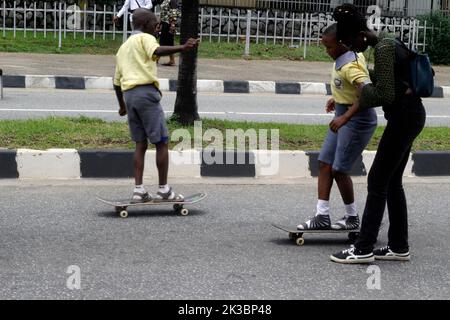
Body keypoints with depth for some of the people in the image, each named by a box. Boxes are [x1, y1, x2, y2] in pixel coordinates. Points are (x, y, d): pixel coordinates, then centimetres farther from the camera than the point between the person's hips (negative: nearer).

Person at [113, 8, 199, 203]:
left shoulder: (123, 48, 25)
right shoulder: (145, 38, 2)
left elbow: (117, 81, 26)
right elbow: (156, 52, -22)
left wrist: (122, 105, 38)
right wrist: (182, 48, -34)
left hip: (129, 94, 8)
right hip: (146, 92, -8)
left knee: (140, 144, 10)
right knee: (161, 142, -1)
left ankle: (139, 191, 3)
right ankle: (164, 190, 1)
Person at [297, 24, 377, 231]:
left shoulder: (350, 67, -24)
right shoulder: (354, 55, 5)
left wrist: (346, 116, -40)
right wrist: (338, 98, 22)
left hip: (357, 120, -10)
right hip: (343, 116, 10)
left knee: (339, 170, -3)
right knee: (324, 164, 7)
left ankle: (352, 218, 15)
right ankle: (322, 216, 10)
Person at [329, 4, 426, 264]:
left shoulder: (383, 49, -18)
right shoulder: (387, 44, 12)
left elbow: (386, 95, -21)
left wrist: (364, 92, -4)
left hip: (404, 117, -10)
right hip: (410, 115, 10)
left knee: (377, 182, -5)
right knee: (392, 182, 13)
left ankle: (364, 249, -1)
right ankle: (399, 247, 17)